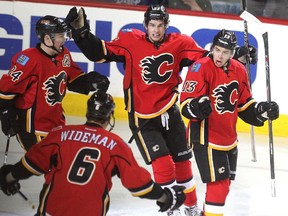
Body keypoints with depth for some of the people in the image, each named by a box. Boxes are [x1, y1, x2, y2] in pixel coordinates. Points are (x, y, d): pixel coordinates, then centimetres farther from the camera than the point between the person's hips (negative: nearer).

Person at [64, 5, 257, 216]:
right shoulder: (131, 41, -11)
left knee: (183, 162, 15)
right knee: (163, 165, -11)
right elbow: (100, 53, -11)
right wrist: (81, 31, -22)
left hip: (170, 113, 3)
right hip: (143, 118, -3)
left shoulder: (179, 43, -5)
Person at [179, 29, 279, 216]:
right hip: (206, 136, -7)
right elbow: (186, 102, -21)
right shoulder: (201, 68, -17)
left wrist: (262, 110, -2)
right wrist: (197, 107, -42)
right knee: (219, 183, -11)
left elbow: (245, 104, 14)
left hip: (229, 137, 8)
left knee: (225, 182, 19)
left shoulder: (239, 70, 3)